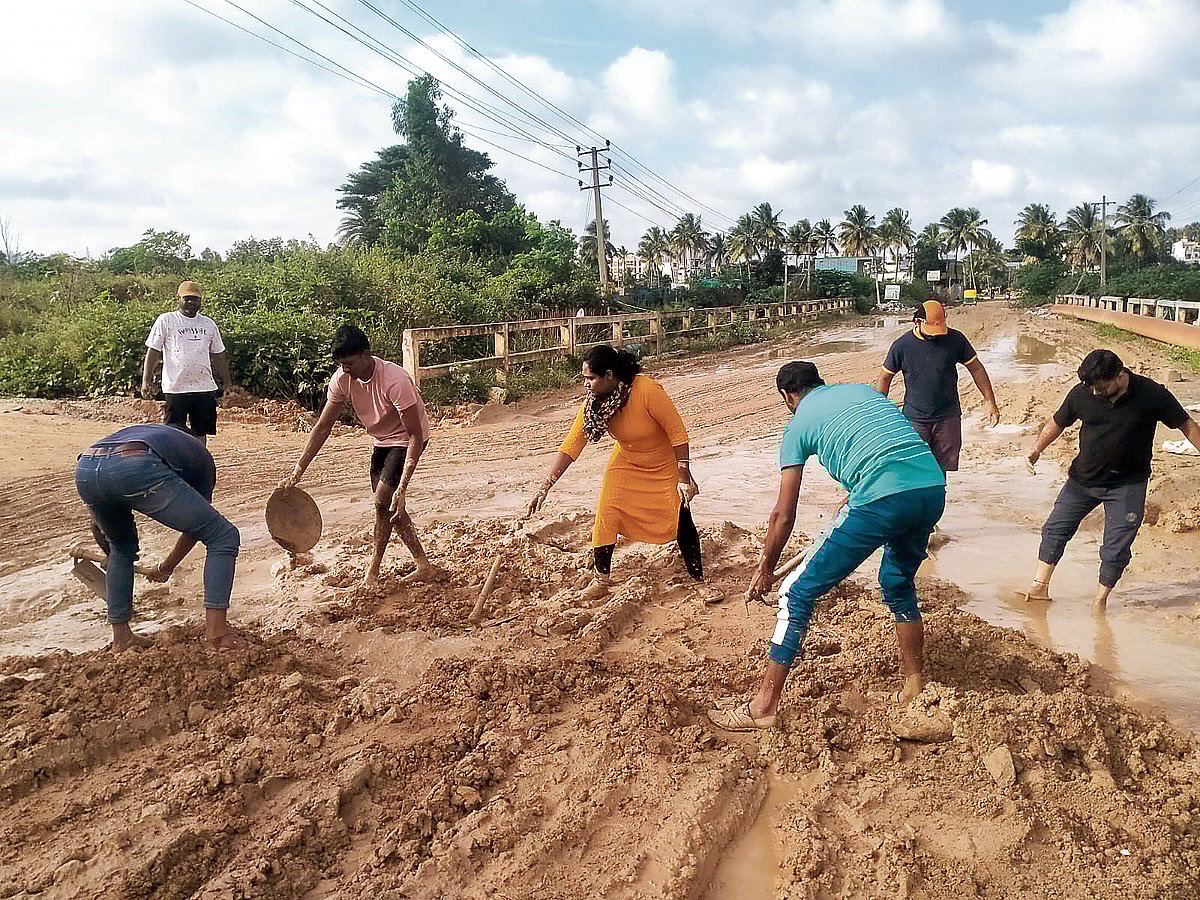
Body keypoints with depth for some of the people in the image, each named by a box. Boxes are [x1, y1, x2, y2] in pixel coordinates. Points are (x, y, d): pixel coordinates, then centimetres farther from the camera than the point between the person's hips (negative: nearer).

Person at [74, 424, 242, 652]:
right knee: (223, 537, 9)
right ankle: (216, 630, 2)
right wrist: (167, 568, 50)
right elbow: (195, 526, 35)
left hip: (84, 469, 6)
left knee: (122, 547, 34)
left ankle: (121, 636, 35)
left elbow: (97, 524, 44)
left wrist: (111, 556, 59)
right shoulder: (200, 457, 34)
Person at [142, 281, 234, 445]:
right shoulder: (166, 321, 2)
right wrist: (146, 381, -6)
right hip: (175, 388, -3)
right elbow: (153, 352, 1)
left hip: (204, 388, 4)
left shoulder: (209, 324, 14)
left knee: (200, 434, 8)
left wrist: (227, 382, 18)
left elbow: (219, 355, 20)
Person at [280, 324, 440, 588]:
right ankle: (424, 567, 15)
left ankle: (372, 571, 3)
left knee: (384, 501, -15)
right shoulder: (342, 379, -16)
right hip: (382, 440, 7)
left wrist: (402, 488, -37)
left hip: (407, 439, -7)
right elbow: (323, 426, -8)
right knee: (386, 506, 6)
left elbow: (416, 435, -32)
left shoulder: (395, 380, -35)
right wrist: (298, 471, -12)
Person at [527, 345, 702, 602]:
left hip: (665, 465, -4)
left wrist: (684, 477, -24)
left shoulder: (648, 391, -35)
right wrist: (545, 487, -21)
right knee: (606, 518, -8)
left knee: (681, 521, -4)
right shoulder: (592, 404, -19)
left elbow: (677, 432, -27)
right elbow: (570, 447, -17)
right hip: (626, 463, 4)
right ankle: (601, 579, 9)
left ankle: (699, 580, 14)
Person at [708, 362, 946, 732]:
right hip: (934, 488, 7)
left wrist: (765, 569, 26)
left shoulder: (799, 423, 13)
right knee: (898, 585, 32)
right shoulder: (864, 389, 28)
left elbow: (783, 514, 14)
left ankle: (764, 706, 10)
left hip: (882, 500, -6)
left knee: (797, 592, 6)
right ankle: (914, 688, 40)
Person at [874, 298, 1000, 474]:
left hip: (948, 418, 1)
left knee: (948, 471, 6)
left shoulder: (955, 339, -3)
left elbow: (976, 369, 6)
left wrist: (991, 402, 4)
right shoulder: (902, 345, -6)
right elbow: (885, 377, 4)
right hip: (914, 419, -1)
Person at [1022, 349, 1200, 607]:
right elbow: (1057, 423, 3)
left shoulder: (1152, 395, -17)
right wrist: (1037, 449, -11)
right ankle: (1039, 587, 18)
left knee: (1116, 549, -2)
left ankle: (1100, 601, 18)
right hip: (1083, 477, 3)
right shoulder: (1082, 393, -12)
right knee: (1056, 528, 5)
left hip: (1127, 485, -3)